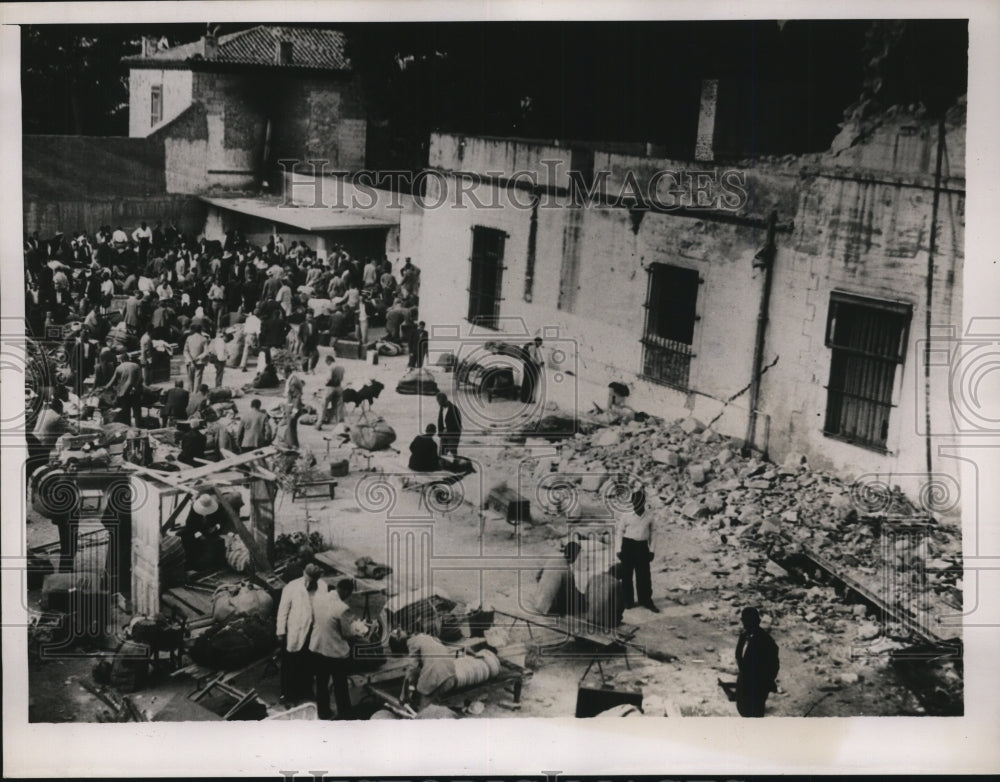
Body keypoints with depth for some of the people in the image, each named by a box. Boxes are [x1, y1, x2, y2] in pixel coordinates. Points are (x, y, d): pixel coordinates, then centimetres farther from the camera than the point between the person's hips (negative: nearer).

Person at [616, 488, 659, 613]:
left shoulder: (649, 517, 4)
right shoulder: (625, 516, -2)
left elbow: (651, 533, 11)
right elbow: (620, 532, 2)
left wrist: (651, 549, 9)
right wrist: (619, 549, -1)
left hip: (642, 546, 1)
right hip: (628, 545, -1)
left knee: (644, 574, 2)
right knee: (626, 574, 3)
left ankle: (646, 600, 13)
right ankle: (627, 601, 13)